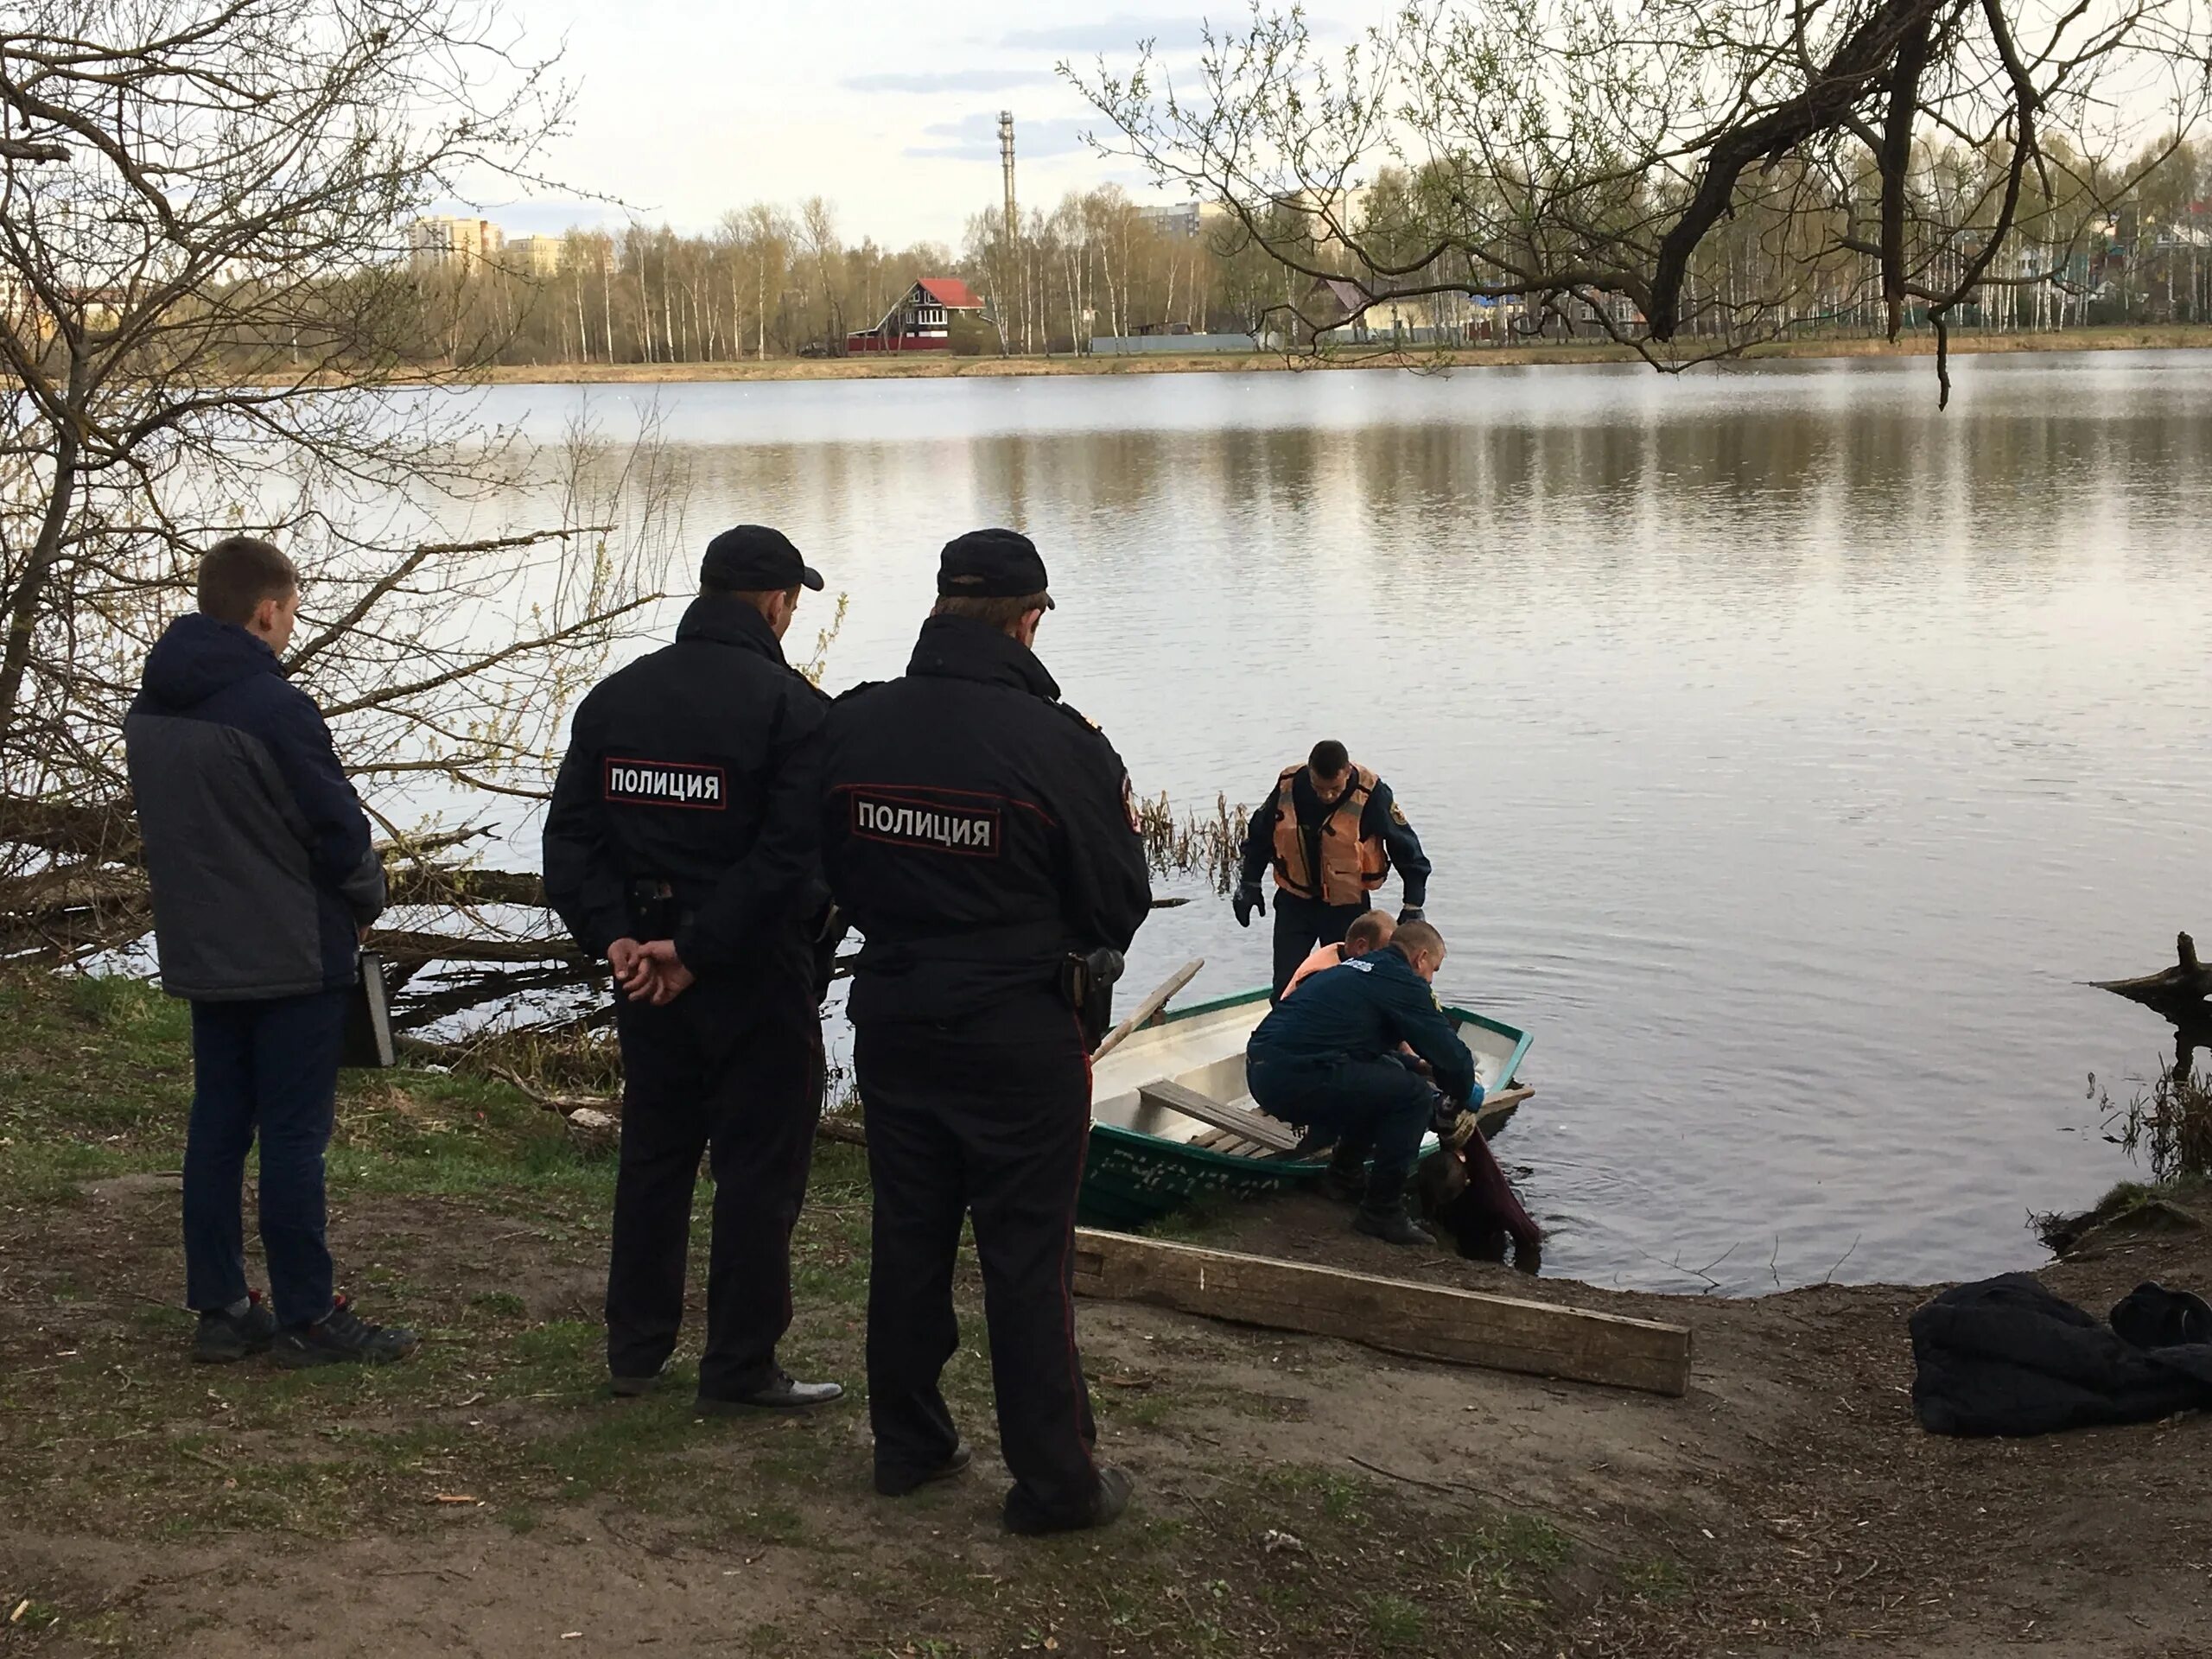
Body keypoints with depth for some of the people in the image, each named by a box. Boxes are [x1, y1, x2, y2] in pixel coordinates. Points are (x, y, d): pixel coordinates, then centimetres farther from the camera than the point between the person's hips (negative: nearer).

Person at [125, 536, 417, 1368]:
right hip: (294, 955, -7)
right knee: (294, 1135, -1)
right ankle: (307, 1317, 5)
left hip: (200, 951, 7)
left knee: (217, 1127, 12)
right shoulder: (274, 707, -19)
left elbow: (165, 825, 13)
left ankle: (219, 1308, 17)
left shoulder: (150, 708, 6)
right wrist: (365, 900, 4)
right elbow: (339, 829, -15)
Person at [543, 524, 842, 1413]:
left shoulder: (614, 696, 7)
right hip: (757, 975, -6)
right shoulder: (792, 707, -12)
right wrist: (699, 949, -18)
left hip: (643, 968, 6)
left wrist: (613, 934, -6)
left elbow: (570, 832, 2)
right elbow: (791, 857, -22)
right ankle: (740, 1367, 8)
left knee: (651, 1157, 17)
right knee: (758, 1170, 3)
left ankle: (635, 1349, 24)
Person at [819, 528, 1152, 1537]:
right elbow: (1118, 905, -9)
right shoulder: (1061, 745, -19)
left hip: (890, 1020, 5)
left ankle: (907, 1443, 28)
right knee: (1028, 1256, 4)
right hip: (1020, 1030, -5)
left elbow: (836, 875, 7)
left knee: (907, 1235, 17)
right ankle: (1053, 1480, 12)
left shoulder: (854, 726, -4)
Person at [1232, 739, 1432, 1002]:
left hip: (1347, 908, -3)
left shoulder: (1372, 796, -20)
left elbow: (1407, 850, -9)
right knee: (1284, 988, 4)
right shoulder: (1288, 786, -11)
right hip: (1294, 902, 3)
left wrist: (1413, 907, -10)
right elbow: (1259, 835, 7)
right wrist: (1249, 885, 9)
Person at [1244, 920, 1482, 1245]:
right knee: (1411, 1094, -5)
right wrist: (1460, 1097, 17)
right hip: (1297, 1081, -10)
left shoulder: (1356, 969, 26)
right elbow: (1450, 1054, -2)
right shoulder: (1401, 981, -2)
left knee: (1382, 1078, 26)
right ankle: (1381, 1212, -1)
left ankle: (1344, 1177, 31)